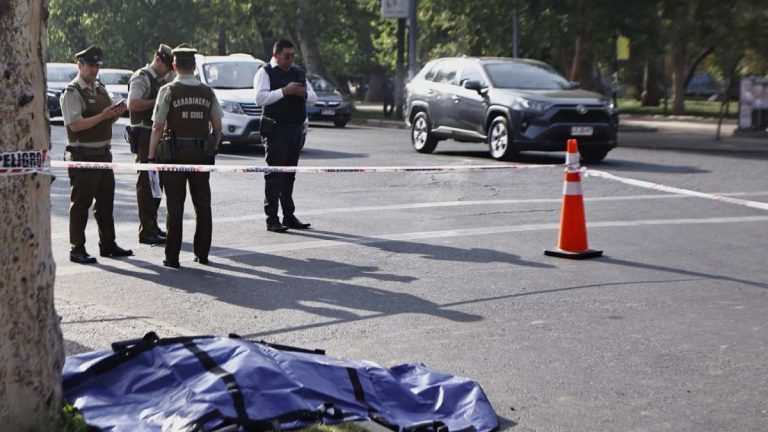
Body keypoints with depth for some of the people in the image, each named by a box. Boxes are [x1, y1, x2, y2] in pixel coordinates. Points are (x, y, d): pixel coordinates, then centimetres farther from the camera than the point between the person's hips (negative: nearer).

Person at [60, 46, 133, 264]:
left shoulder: (101, 90, 14)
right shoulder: (72, 93, -11)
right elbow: (75, 124, -20)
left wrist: (116, 112, -1)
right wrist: (103, 115, -23)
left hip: (103, 153, 8)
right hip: (83, 154, -8)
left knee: (106, 201, 14)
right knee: (80, 203, -2)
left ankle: (108, 244, 25)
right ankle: (77, 249, 5)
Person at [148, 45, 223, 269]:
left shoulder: (168, 91, -7)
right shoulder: (208, 92, 4)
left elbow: (157, 127, -9)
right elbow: (218, 127, 7)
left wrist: (152, 156, -3)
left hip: (175, 152, -3)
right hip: (202, 154, 3)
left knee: (175, 206, 1)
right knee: (203, 204, 11)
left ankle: (172, 257, 4)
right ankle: (202, 253, 17)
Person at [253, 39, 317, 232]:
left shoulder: (299, 73, 18)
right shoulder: (265, 72, -1)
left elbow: (314, 98, 16)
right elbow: (260, 98, -15)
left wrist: (304, 93, -7)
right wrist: (284, 91, -20)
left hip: (296, 128, 6)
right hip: (276, 129, -6)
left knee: (289, 174, 12)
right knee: (274, 175, -6)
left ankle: (289, 216, 19)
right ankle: (272, 219, -4)